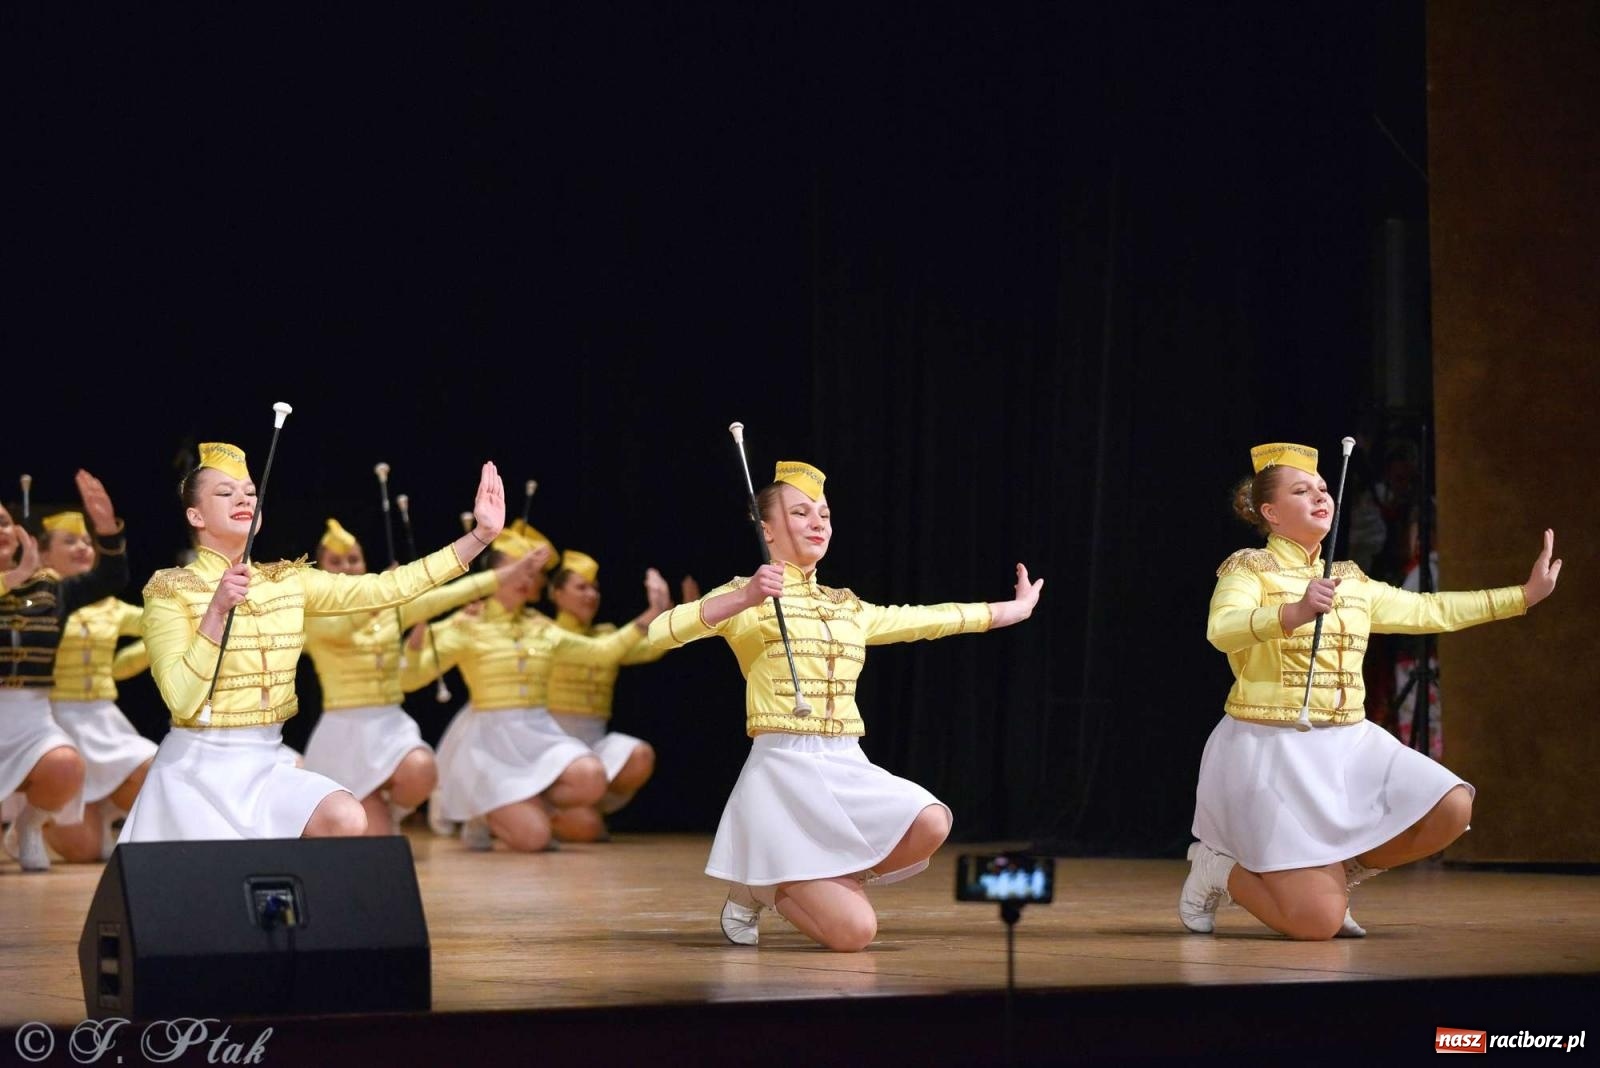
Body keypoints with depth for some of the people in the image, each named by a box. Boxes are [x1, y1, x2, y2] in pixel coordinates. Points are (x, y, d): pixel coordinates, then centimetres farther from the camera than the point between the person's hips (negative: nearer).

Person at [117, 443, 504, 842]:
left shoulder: (287, 582, 8)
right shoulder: (171, 591, -8)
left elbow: (388, 587, 0)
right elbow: (181, 700, -19)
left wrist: (481, 535, -3)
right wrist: (217, 609, -26)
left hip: (266, 765, 5)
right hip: (198, 767, -4)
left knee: (346, 821, -21)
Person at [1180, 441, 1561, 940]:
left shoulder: (1350, 581, 15)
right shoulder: (1249, 569, -5)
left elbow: (1432, 610, 22)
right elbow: (1223, 630, -25)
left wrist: (1526, 594, 21)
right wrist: (1294, 613, -43)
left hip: (1346, 744, 7)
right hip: (1270, 748, -7)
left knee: (1451, 808, -14)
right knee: (1318, 922, -19)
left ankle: (1336, 870, 9)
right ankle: (1219, 868, 11)